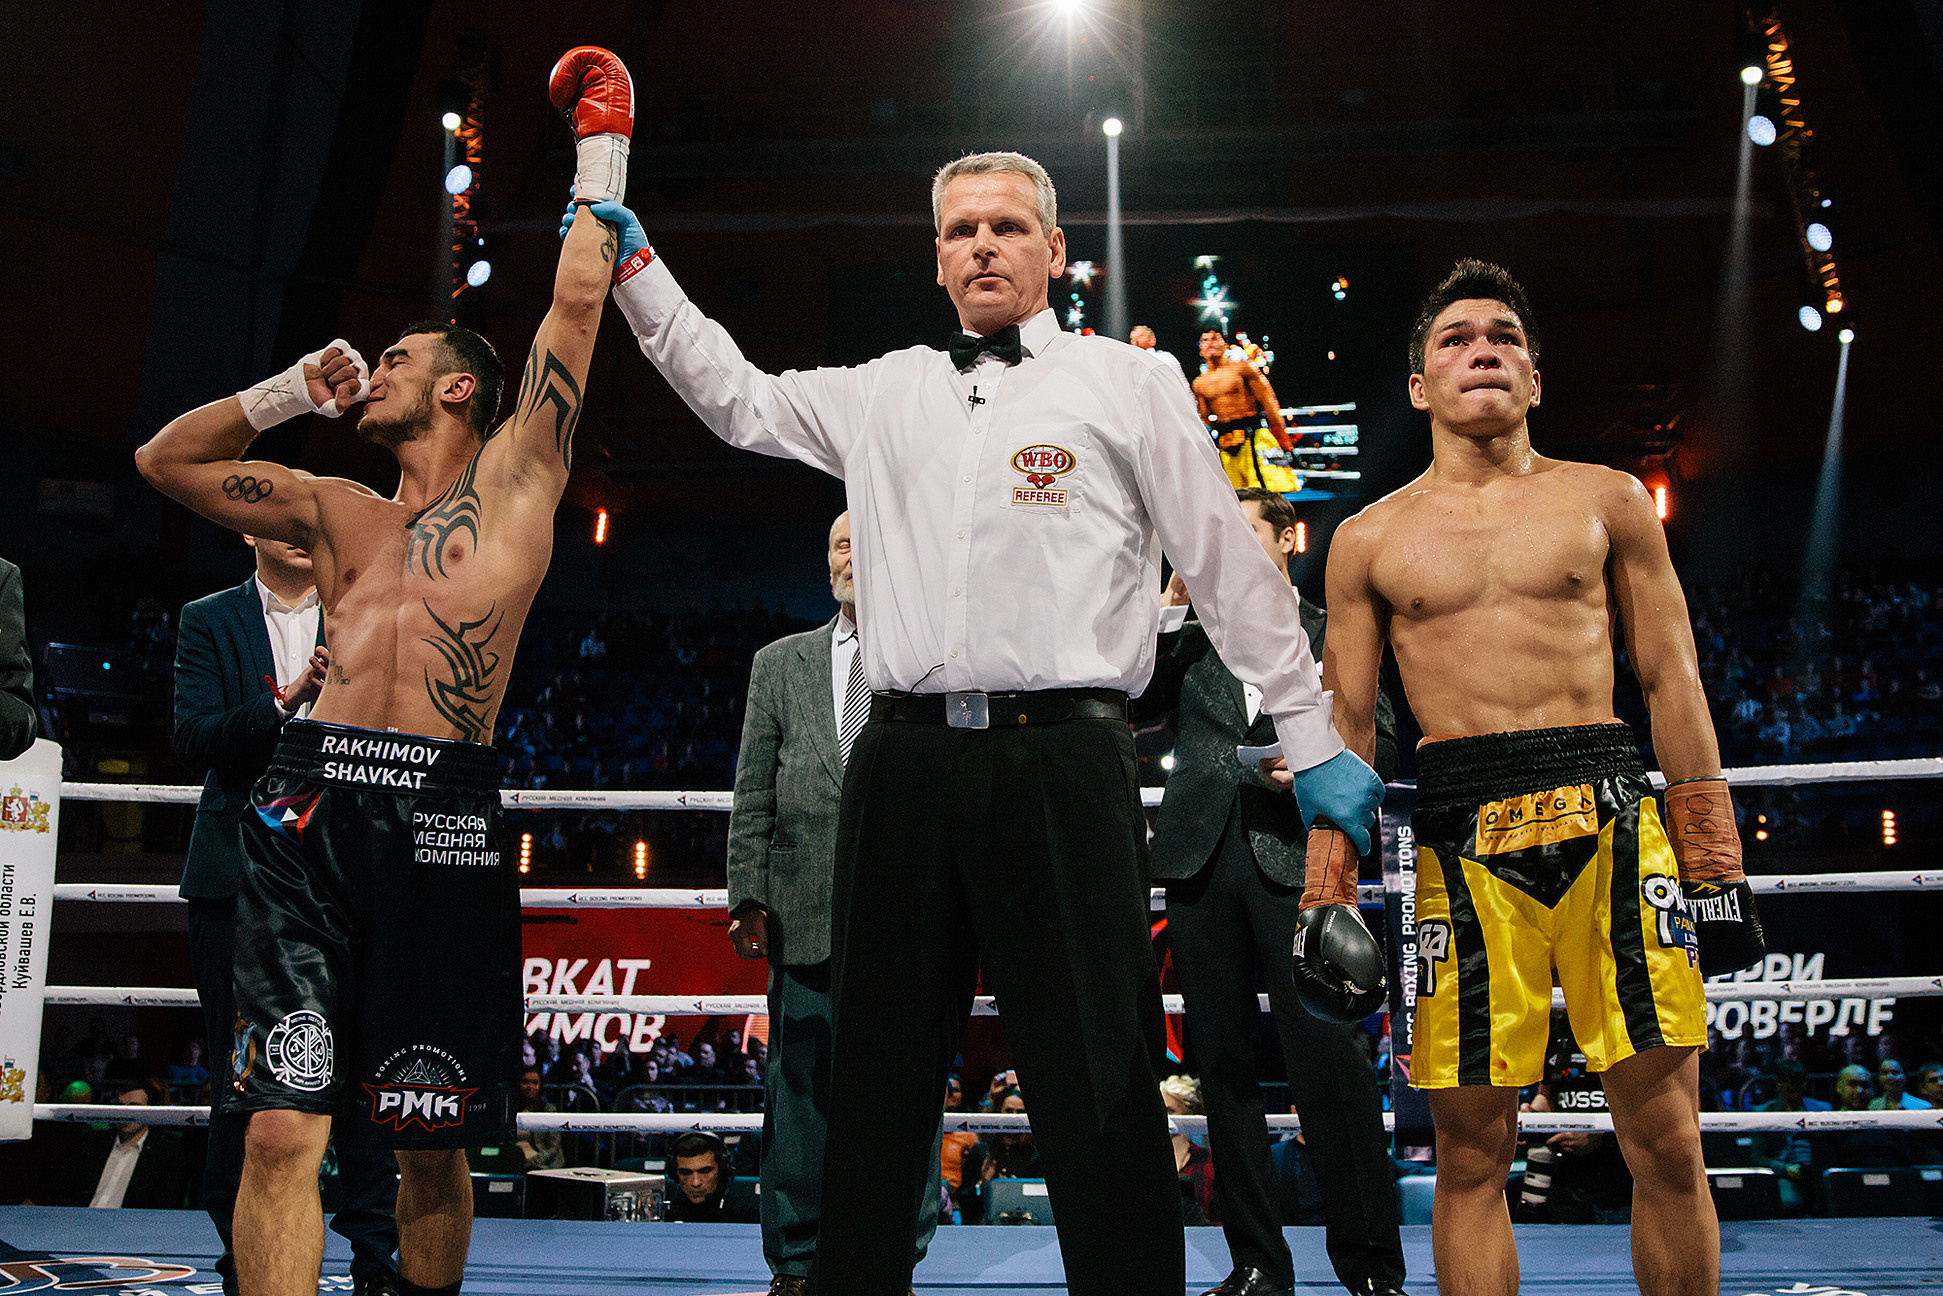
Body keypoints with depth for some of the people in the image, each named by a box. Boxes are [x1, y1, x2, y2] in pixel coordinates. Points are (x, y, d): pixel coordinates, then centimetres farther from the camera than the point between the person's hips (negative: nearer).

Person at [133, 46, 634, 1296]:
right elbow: (167, 458, 30)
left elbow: (579, 300, 10)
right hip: (311, 806, 3)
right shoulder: (336, 509, 23)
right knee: (282, 1129, -7)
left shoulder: (515, 476, 14)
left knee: (433, 1142, 6)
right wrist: (293, 391, 23)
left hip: (442, 816, -3)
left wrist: (603, 140, 16)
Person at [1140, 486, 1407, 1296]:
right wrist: (1175, 601, 5)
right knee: (1222, 1062, 4)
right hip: (1202, 856, 3)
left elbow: (1380, 747, 9)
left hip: (1294, 856, -3)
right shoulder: (1192, 635, 21)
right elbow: (1131, 705, 6)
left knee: (1329, 1059, -10)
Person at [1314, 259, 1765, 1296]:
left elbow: (1672, 684, 11)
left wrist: (1713, 862, 5)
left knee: (1666, 1142, 2)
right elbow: (1345, 723, 10)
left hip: (1612, 816, 1)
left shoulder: (1608, 501, 12)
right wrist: (1328, 894, 4)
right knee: (1471, 1150, 3)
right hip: (1459, 834, 0)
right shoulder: (1370, 538, 11)